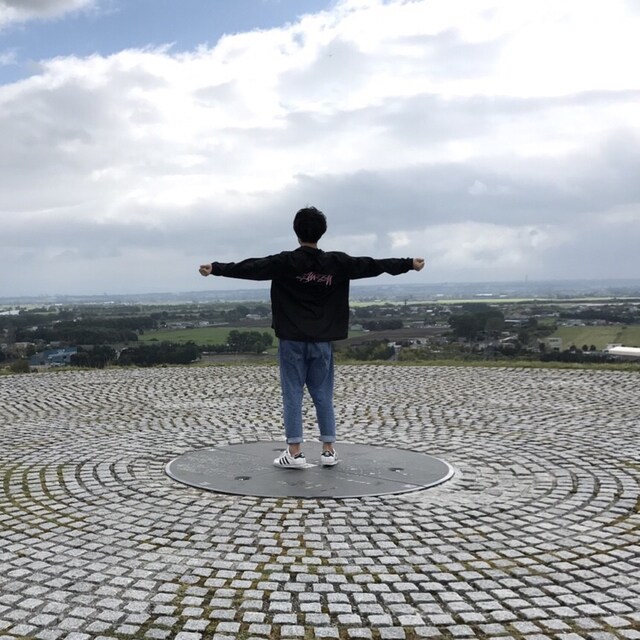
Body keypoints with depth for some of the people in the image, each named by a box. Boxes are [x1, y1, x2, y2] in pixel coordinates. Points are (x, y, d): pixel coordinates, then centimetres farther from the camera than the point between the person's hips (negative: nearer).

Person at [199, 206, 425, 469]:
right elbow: (373, 265, 6)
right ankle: (329, 450, 13)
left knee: (292, 395, 3)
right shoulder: (337, 262, 0)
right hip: (322, 340, 2)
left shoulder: (285, 262, -7)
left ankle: (294, 452, 3)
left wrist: (216, 268, 0)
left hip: (292, 340, -2)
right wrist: (409, 264, 15)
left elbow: (249, 268, -8)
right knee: (323, 395, 10)